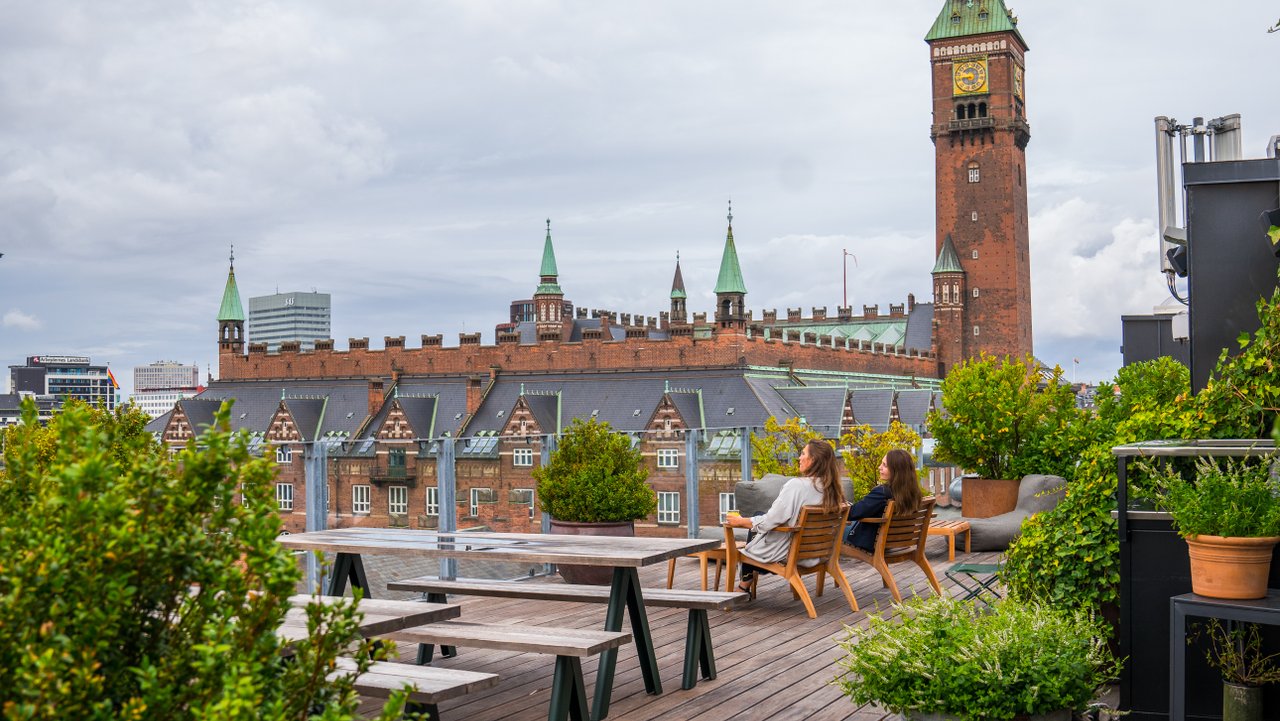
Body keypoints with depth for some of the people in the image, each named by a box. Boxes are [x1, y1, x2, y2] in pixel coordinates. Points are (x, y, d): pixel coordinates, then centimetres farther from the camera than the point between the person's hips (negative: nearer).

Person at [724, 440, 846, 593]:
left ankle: (745, 584, 30)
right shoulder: (831, 489, -5)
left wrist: (741, 522, -5)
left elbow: (770, 521, -21)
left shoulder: (796, 485, -25)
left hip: (786, 552, -6)